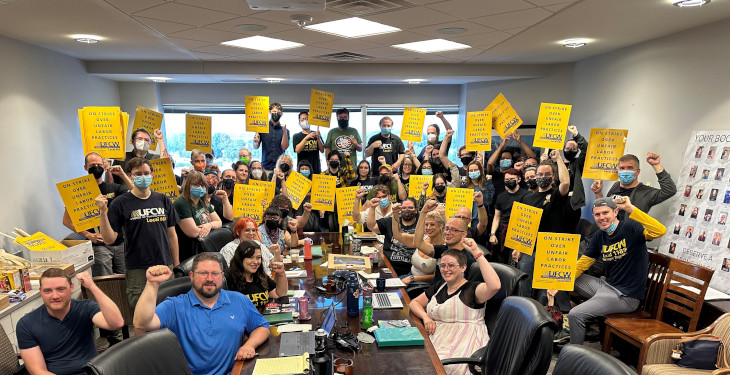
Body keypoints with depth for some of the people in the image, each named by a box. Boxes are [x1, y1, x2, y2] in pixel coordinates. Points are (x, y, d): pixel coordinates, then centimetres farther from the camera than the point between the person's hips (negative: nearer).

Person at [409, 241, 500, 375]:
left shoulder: (472, 289, -3)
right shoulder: (439, 286, 18)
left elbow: (495, 286, -24)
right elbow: (414, 303, 23)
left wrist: (477, 253, -24)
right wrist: (425, 317, 1)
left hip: (463, 344, -6)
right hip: (435, 338, 6)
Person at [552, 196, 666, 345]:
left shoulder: (630, 227, -13)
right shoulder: (599, 237, 7)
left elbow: (660, 231, -33)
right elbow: (580, 265, 6)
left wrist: (631, 209, -36)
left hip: (626, 296, -8)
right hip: (606, 286, 8)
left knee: (575, 315, -20)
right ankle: (568, 328, 17)